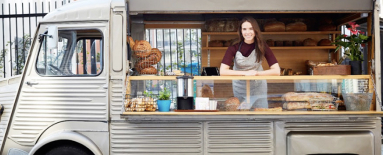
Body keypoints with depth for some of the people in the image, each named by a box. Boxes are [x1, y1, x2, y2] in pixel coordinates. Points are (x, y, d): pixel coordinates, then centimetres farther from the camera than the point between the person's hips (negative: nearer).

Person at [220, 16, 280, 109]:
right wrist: (245, 73, -26)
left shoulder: (262, 47, -9)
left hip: (258, 90, 1)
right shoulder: (234, 48, -12)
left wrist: (256, 73, -24)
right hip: (240, 90, 0)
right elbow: (222, 71, -22)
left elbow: (276, 71, -14)